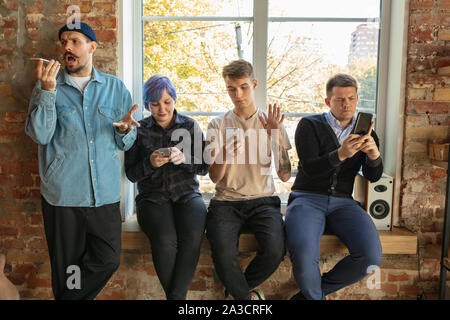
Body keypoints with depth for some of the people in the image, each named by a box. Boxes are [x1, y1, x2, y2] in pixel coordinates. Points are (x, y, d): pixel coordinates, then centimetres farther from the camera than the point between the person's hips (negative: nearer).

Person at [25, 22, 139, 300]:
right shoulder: (48, 86, 6)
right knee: (66, 268, 9)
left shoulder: (115, 88, 9)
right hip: (62, 195, -1)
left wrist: (124, 130, -14)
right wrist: (47, 92, -17)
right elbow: (39, 135, -8)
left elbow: (125, 144, 9)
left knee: (108, 261, 0)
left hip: (105, 194, 1)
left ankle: (72, 296, 24)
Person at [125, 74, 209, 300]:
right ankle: (176, 296, -8)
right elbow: (131, 174, 5)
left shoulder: (190, 126, 7)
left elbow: (203, 167, 4)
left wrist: (185, 159, -17)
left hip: (187, 194, 1)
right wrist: (150, 163, -16)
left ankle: (176, 296, -17)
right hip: (153, 197, 0)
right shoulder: (140, 130, 6)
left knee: (192, 237, -31)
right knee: (165, 240, -31)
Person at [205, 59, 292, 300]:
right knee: (223, 254, -29)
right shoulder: (218, 125, 7)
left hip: (262, 200, 1)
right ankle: (247, 294, 5)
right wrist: (223, 157, -21)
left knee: (275, 249, -28)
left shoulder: (270, 122, 8)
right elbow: (214, 177, 1)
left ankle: (236, 288, 5)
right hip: (226, 201, 0)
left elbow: (285, 176, 1)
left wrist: (276, 137, -12)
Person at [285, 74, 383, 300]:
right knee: (303, 254, -33)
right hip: (307, 198, -3)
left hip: (342, 202, 4)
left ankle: (312, 293, 0)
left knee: (371, 256, -24)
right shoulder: (310, 125, 4)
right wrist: (340, 154, -27)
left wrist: (373, 154, -18)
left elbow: (373, 177, 5)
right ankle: (315, 297, 2)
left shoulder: (365, 132, 14)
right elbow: (309, 169, -10)